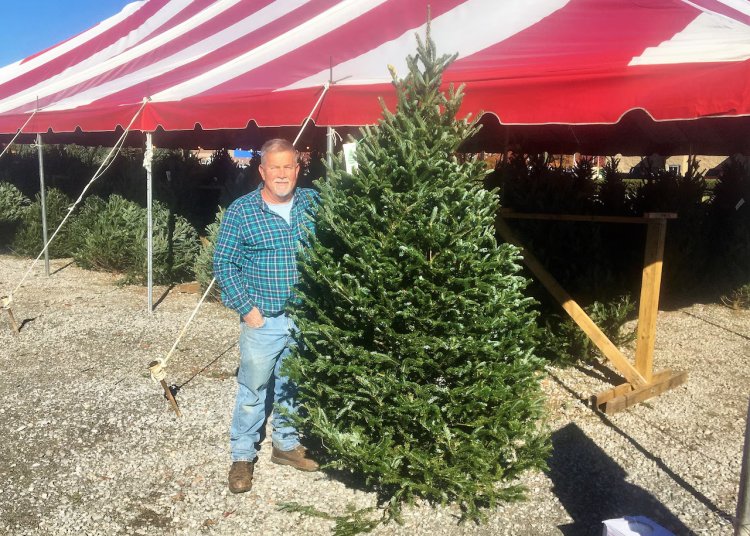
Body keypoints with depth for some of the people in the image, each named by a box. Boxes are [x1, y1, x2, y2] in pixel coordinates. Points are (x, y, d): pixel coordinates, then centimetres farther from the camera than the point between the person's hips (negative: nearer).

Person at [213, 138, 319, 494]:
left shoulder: (314, 203, 1)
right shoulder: (241, 211, -7)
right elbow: (223, 263, -4)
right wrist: (246, 307, -10)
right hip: (263, 319, -3)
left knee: (293, 385, 18)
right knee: (252, 389, 6)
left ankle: (286, 444, 37)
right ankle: (242, 456, 24)